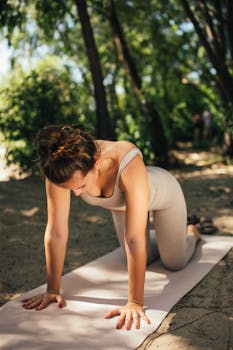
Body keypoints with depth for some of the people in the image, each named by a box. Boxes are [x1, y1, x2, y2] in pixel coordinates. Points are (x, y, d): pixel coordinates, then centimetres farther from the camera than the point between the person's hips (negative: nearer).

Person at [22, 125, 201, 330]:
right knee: (145, 259, 15)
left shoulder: (129, 164, -49)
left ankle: (191, 233, 42)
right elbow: (56, 232, -30)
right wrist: (53, 290, -26)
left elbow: (134, 238, -48)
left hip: (162, 191, -3)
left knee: (174, 264, 9)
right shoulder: (61, 169, -37)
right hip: (120, 202, 3)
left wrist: (135, 303, -47)